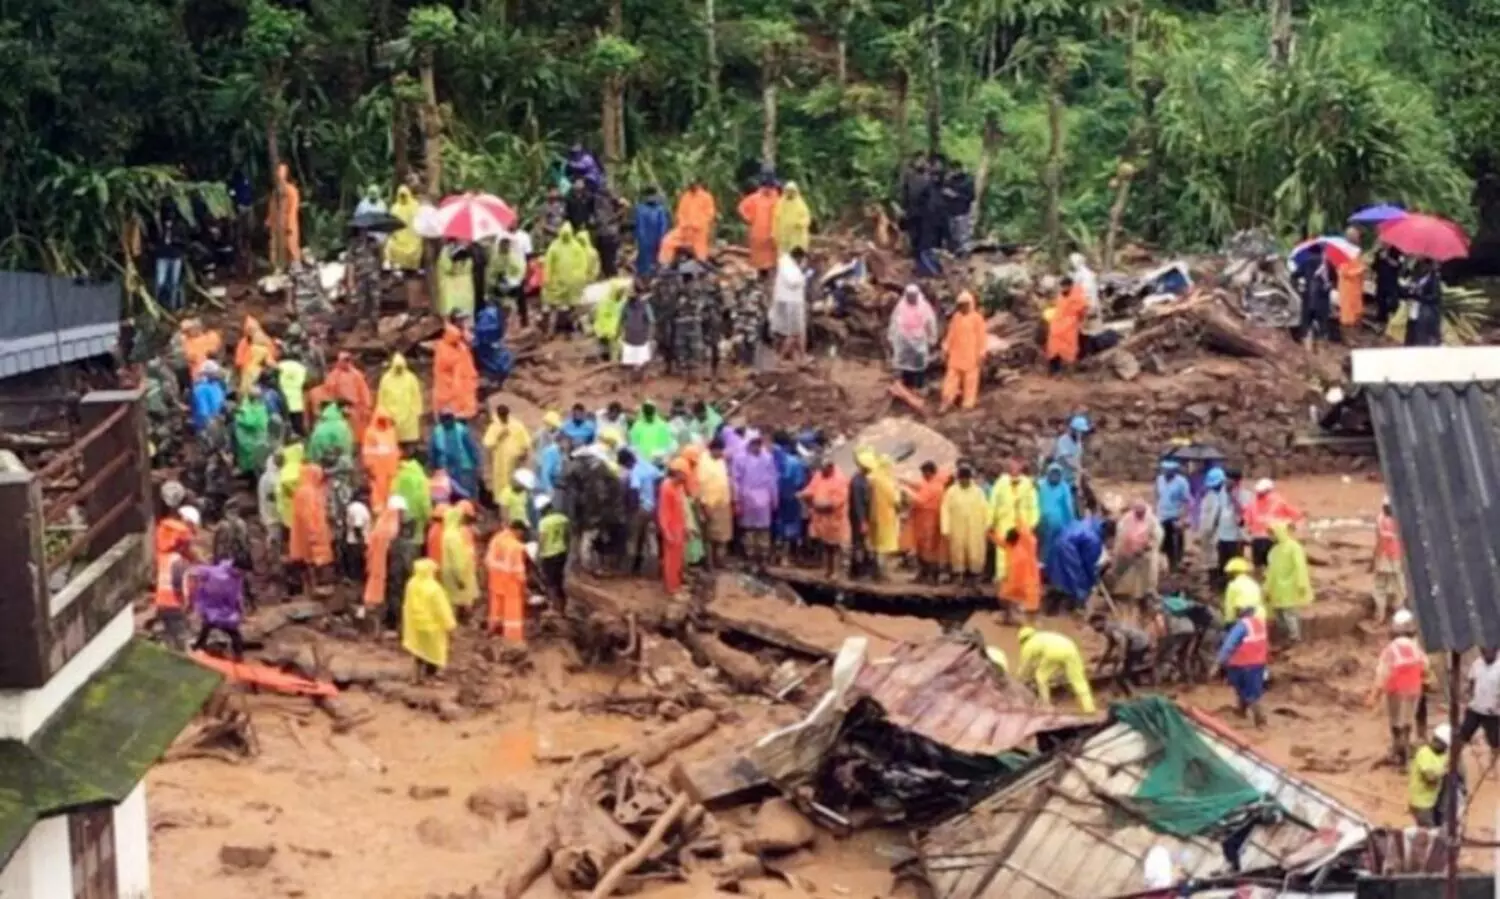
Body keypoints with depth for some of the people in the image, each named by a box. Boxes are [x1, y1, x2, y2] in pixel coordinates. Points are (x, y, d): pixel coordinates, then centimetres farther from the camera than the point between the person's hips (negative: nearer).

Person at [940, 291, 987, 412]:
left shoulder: (977, 318, -10)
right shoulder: (956, 317, 6)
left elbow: (982, 336, -9)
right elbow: (951, 334, 13)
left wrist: (981, 354, -11)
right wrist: (946, 348, 12)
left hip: (971, 354, -5)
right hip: (956, 353, 5)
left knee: (970, 378, 3)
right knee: (952, 376, 5)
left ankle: (968, 402, 12)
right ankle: (947, 400, 10)